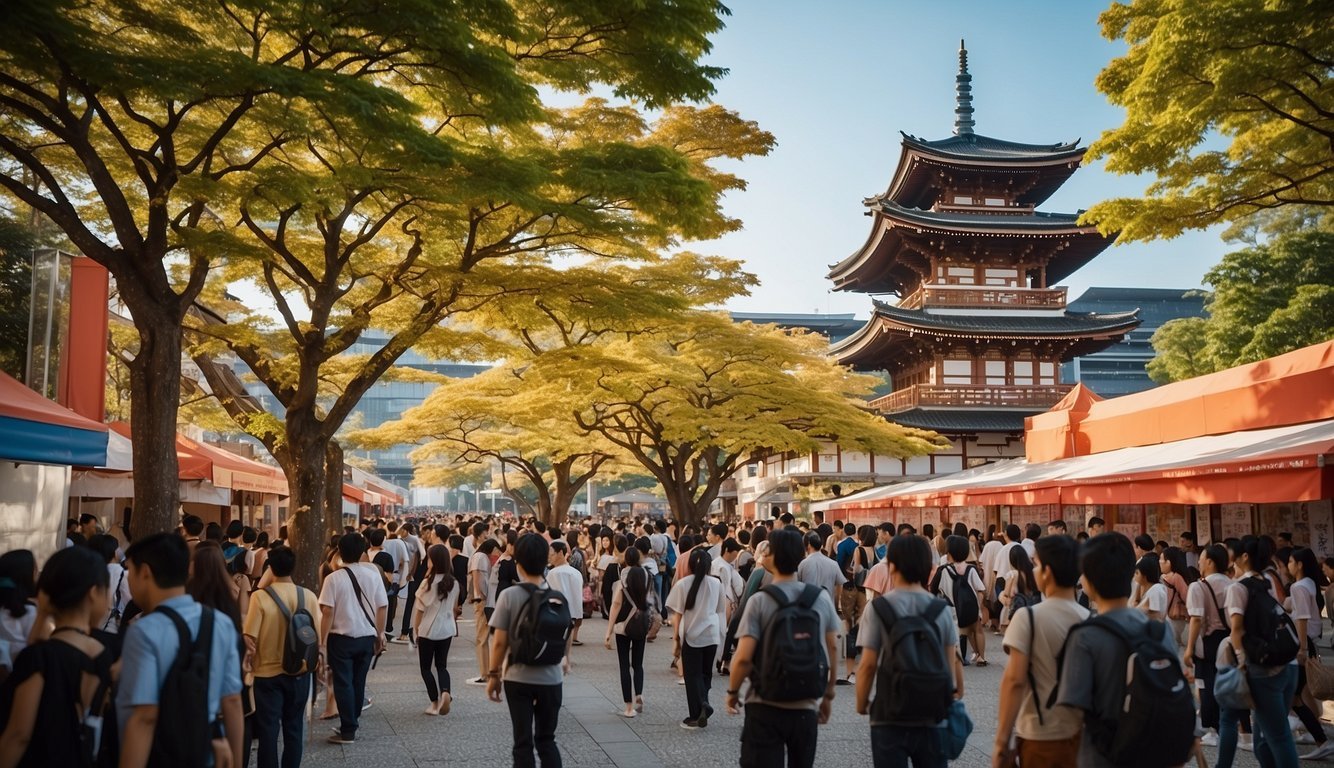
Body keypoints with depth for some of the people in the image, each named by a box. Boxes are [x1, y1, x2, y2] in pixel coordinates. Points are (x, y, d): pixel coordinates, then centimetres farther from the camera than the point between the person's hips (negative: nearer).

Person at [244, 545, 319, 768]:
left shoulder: (260, 597, -14)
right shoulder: (309, 596, -5)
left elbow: (249, 639, -14)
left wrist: (249, 663, 3)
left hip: (267, 673, -3)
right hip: (299, 672, 3)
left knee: (268, 730, 7)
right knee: (294, 728, 15)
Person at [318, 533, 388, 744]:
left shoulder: (334, 578, -11)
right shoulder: (373, 574, -1)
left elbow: (327, 612, -14)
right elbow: (383, 607, 2)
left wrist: (322, 641, -7)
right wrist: (380, 634, 12)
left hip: (342, 638, -4)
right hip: (367, 637, 4)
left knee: (343, 684, 4)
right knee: (358, 682, 16)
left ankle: (348, 731, 5)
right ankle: (352, 721, 27)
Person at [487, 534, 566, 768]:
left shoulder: (509, 595, -12)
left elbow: (499, 642, -10)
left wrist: (493, 674, 2)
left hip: (518, 678, -2)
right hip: (551, 678, 3)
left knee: (523, 743, 7)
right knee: (546, 739, 16)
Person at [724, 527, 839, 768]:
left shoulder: (759, 601, -12)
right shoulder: (822, 598, 0)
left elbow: (743, 657, -16)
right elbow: (832, 649, 5)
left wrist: (733, 691, 1)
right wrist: (828, 695, 16)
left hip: (765, 706, -4)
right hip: (807, 707, 4)